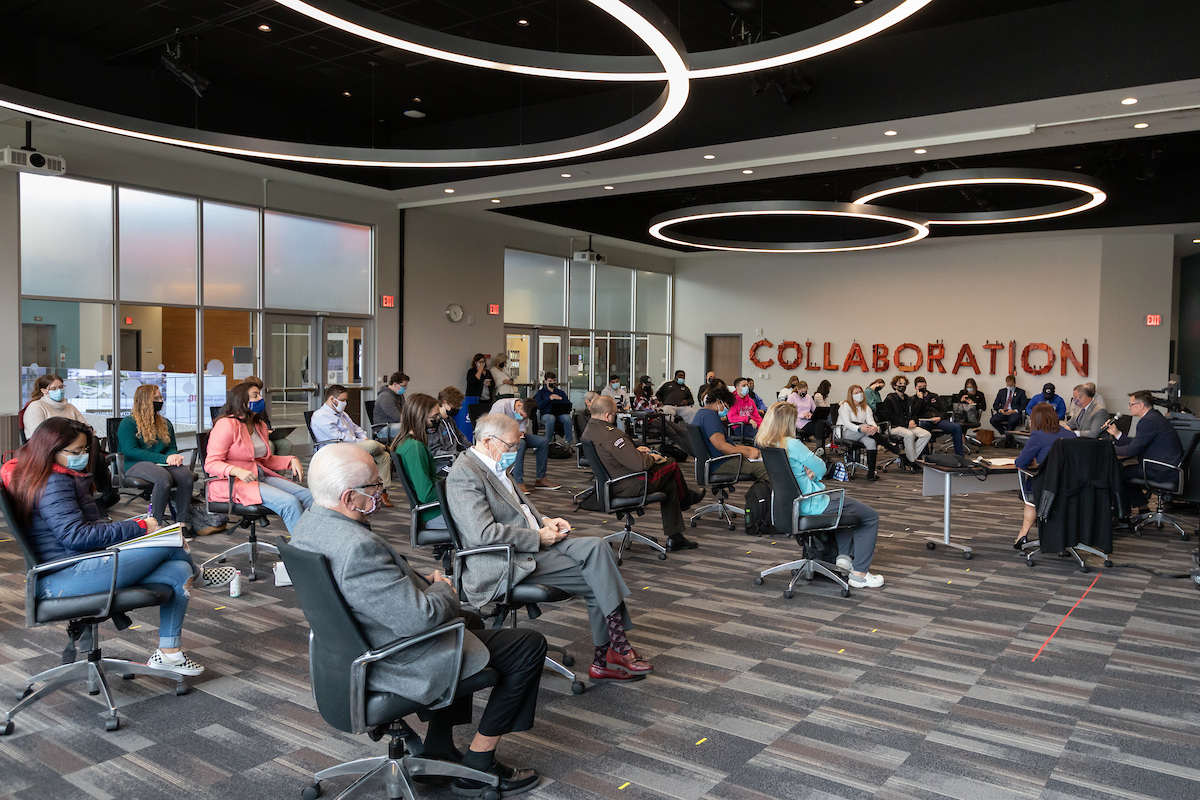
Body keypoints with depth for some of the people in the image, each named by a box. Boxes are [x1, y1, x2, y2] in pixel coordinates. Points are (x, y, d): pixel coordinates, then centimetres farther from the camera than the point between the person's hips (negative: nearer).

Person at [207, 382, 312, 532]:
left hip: (260, 476, 8)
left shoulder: (260, 426, 16)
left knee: (306, 496, -12)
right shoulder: (226, 424, -10)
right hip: (232, 483, -8)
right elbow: (210, 464, -15)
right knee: (290, 502, -27)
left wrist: (291, 460, 6)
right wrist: (238, 471, -33)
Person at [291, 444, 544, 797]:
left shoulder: (309, 524, -2)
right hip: (401, 665, -10)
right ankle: (478, 765, 12)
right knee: (529, 645, -1)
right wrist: (442, 589, -11)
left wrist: (425, 582, 0)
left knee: (468, 621, 33)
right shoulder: (357, 547, -34)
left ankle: (438, 749, 35)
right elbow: (418, 619, -32)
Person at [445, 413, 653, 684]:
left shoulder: (495, 468, 17)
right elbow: (483, 533, -23)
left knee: (597, 546, -12)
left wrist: (544, 521, 8)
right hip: (507, 562, -9)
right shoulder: (464, 473, -13)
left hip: (536, 542, 9)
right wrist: (538, 537, -16)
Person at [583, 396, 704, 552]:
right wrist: (651, 458, -7)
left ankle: (675, 538, 26)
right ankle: (685, 498, 41)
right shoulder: (612, 435, -28)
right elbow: (639, 464, -28)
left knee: (669, 485, 21)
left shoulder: (587, 432, 3)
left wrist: (635, 450, 15)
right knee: (671, 465, 10)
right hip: (630, 487, -10)